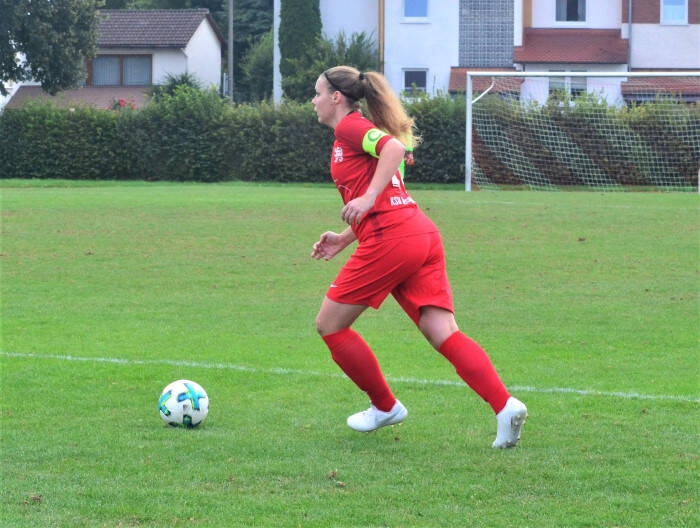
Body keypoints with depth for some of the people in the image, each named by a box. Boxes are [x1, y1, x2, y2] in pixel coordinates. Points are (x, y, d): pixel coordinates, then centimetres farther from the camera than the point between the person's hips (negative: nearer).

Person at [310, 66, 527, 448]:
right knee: (443, 334, -4)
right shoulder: (363, 130, 28)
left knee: (330, 325, 7)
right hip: (423, 234, 9)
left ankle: (385, 407, 15)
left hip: (391, 241, -9)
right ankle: (505, 406, -22)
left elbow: (394, 147, -20)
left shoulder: (350, 127, 1)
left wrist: (367, 198, -23)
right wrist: (344, 239, 27)